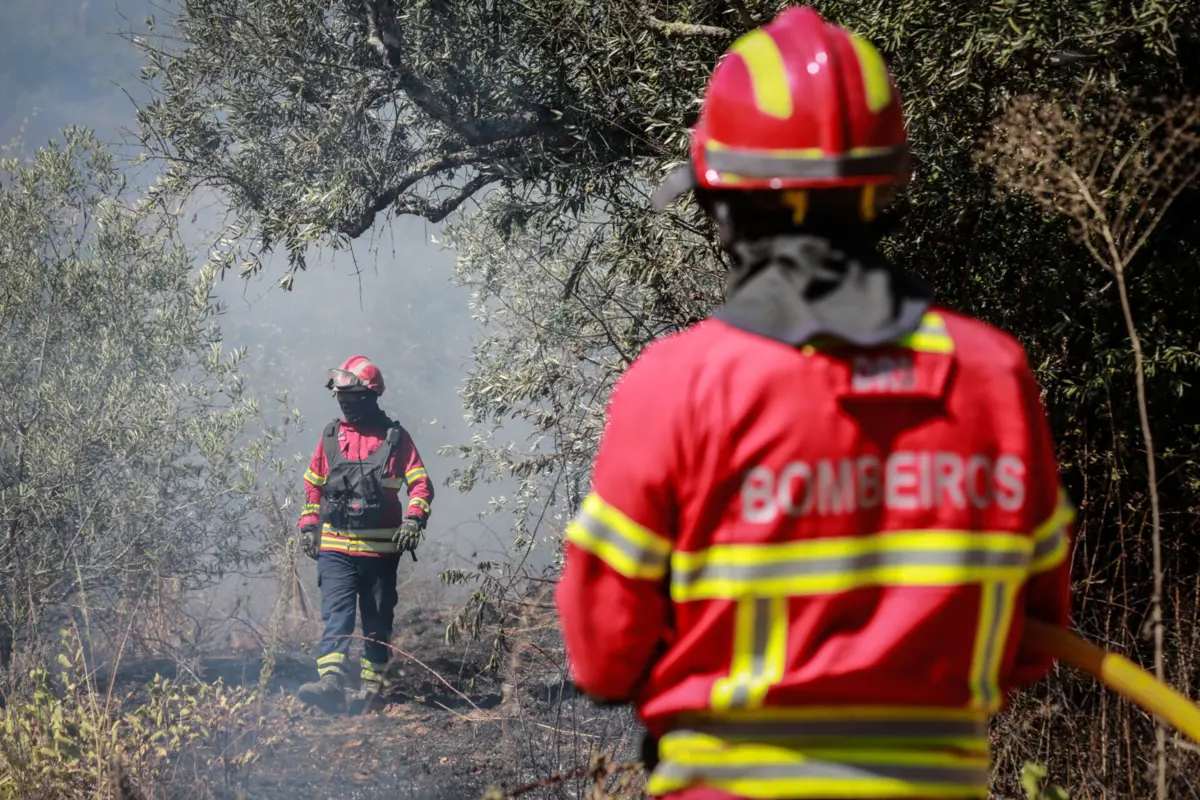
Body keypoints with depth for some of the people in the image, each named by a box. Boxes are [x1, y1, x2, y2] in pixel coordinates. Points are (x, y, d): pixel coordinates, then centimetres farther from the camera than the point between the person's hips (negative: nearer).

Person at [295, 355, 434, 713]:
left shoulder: (395, 437, 1)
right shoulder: (331, 435, 9)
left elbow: (421, 483, 1)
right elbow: (313, 483, 19)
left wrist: (413, 519, -14)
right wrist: (308, 524, 11)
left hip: (381, 548, -1)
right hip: (335, 547, 1)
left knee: (377, 621, 8)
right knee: (336, 614, -14)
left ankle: (371, 686, 18)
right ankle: (331, 682, -26)